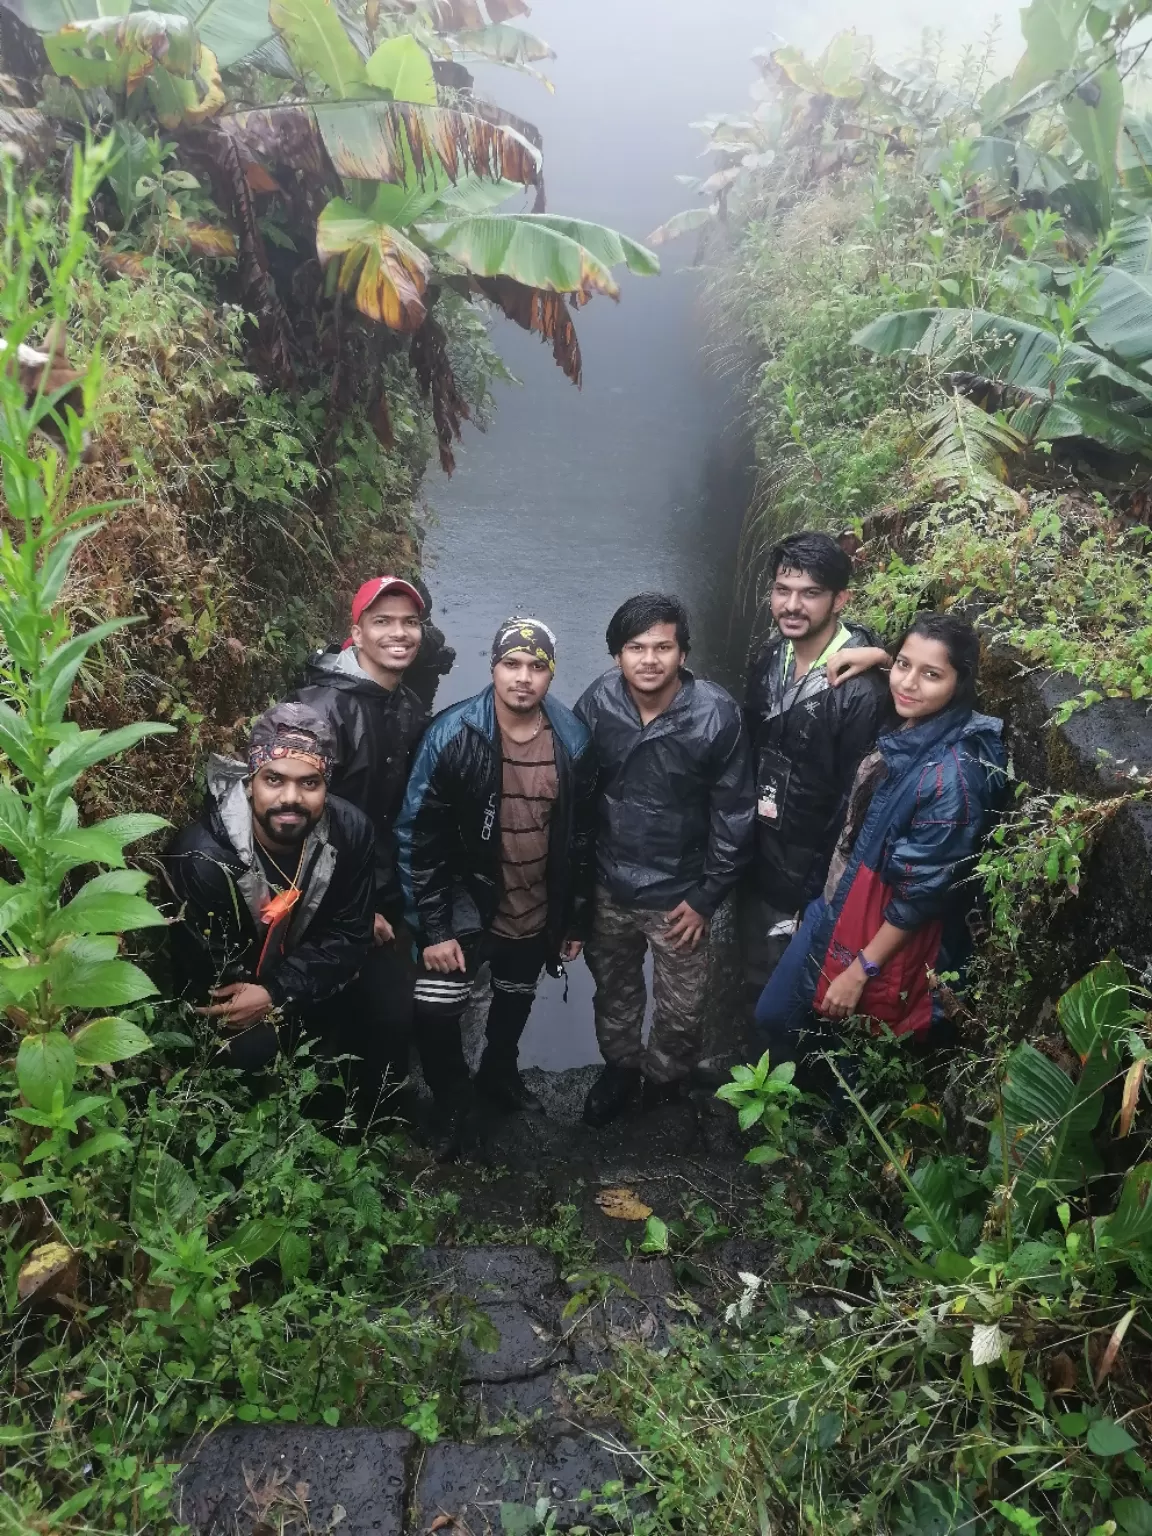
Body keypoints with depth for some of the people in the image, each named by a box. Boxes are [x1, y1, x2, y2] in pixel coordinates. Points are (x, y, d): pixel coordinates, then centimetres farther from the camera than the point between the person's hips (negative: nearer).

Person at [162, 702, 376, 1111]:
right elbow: (209, 986, -21)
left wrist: (278, 994, -25)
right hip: (232, 1008, -3)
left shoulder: (348, 831, -16)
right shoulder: (203, 858, -28)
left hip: (309, 991, 3)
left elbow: (348, 937, -11)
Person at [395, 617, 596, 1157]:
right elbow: (417, 834, -14)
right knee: (434, 1011, -13)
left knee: (516, 1002, 23)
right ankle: (451, 1106, 16)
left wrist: (575, 919, 5)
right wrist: (433, 927, -15)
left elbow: (581, 835, 1)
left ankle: (500, 1073, 54)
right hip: (468, 904, -3)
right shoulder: (453, 734, -18)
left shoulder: (573, 740, -9)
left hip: (537, 913, 3)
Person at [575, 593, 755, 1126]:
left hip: (678, 894, -2)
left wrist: (706, 896, -9)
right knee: (612, 992, 24)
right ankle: (620, 1067, 52)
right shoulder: (597, 703, -13)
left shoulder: (717, 715, -20)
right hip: (607, 886, 3)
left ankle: (664, 1082, 44)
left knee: (681, 1012, 13)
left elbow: (734, 815, -11)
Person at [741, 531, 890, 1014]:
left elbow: (857, 801, -21)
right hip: (755, 861, 7)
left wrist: (824, 895, -15)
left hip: (808, 880, -7)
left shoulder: (861, 690, -25)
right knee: (753, 979, 27)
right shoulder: (771, 657, -2)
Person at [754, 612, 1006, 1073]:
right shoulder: (901, 729, -7)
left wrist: (861, 970, -16)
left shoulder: (952, 774, -30)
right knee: (773, 1016, 21)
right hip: (837, 905, 8)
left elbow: (923, 893, -24)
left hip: (885, 935, -8)